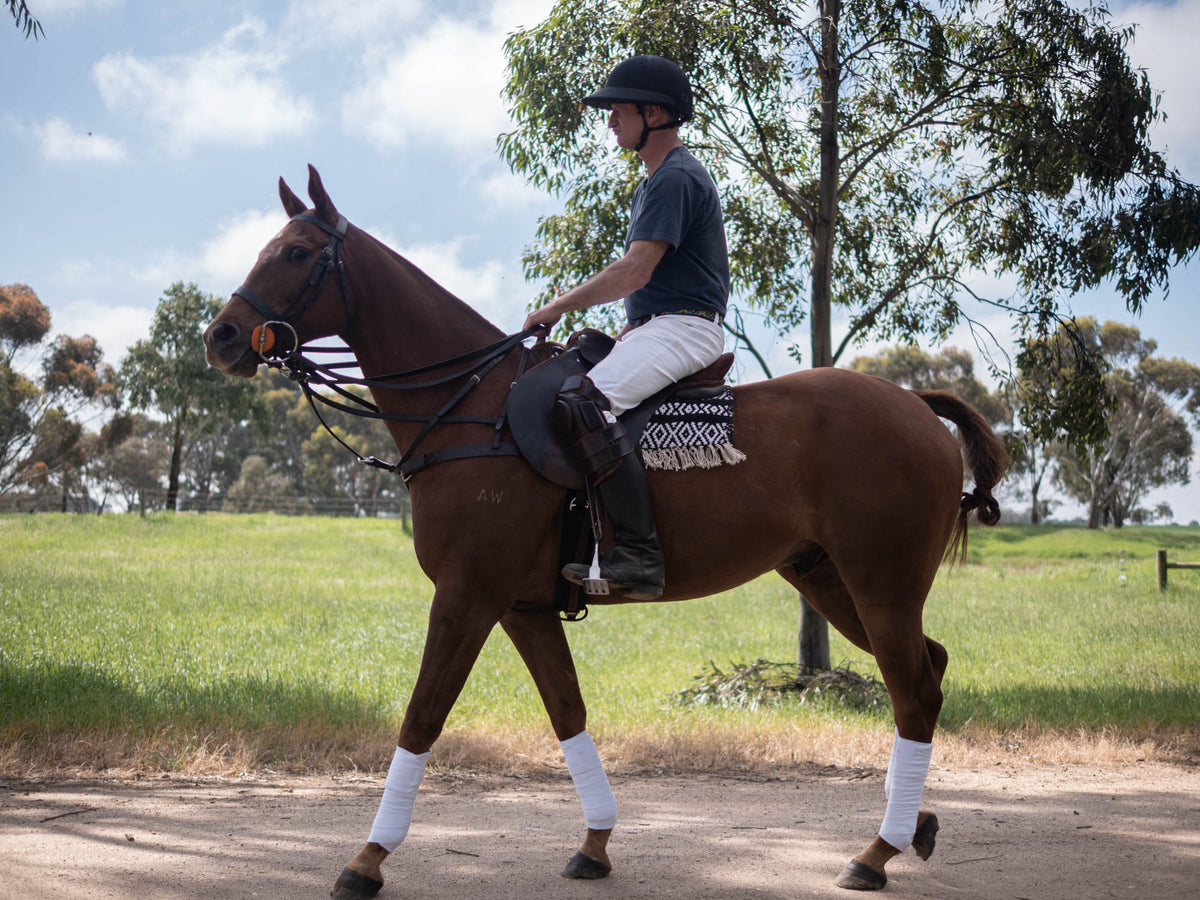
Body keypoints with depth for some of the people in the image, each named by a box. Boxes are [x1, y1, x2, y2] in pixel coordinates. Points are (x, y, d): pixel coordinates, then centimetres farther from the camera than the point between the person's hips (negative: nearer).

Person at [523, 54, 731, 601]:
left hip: (682, 328, -11)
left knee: (585, 402, -32)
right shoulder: (654, 181, 24)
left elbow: (634, 272, -18)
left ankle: (639, 555, -38)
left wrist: (560, 307, -10)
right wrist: (624, 332, 15)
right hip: (657, 328, 11)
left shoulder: (676, 178, -10)